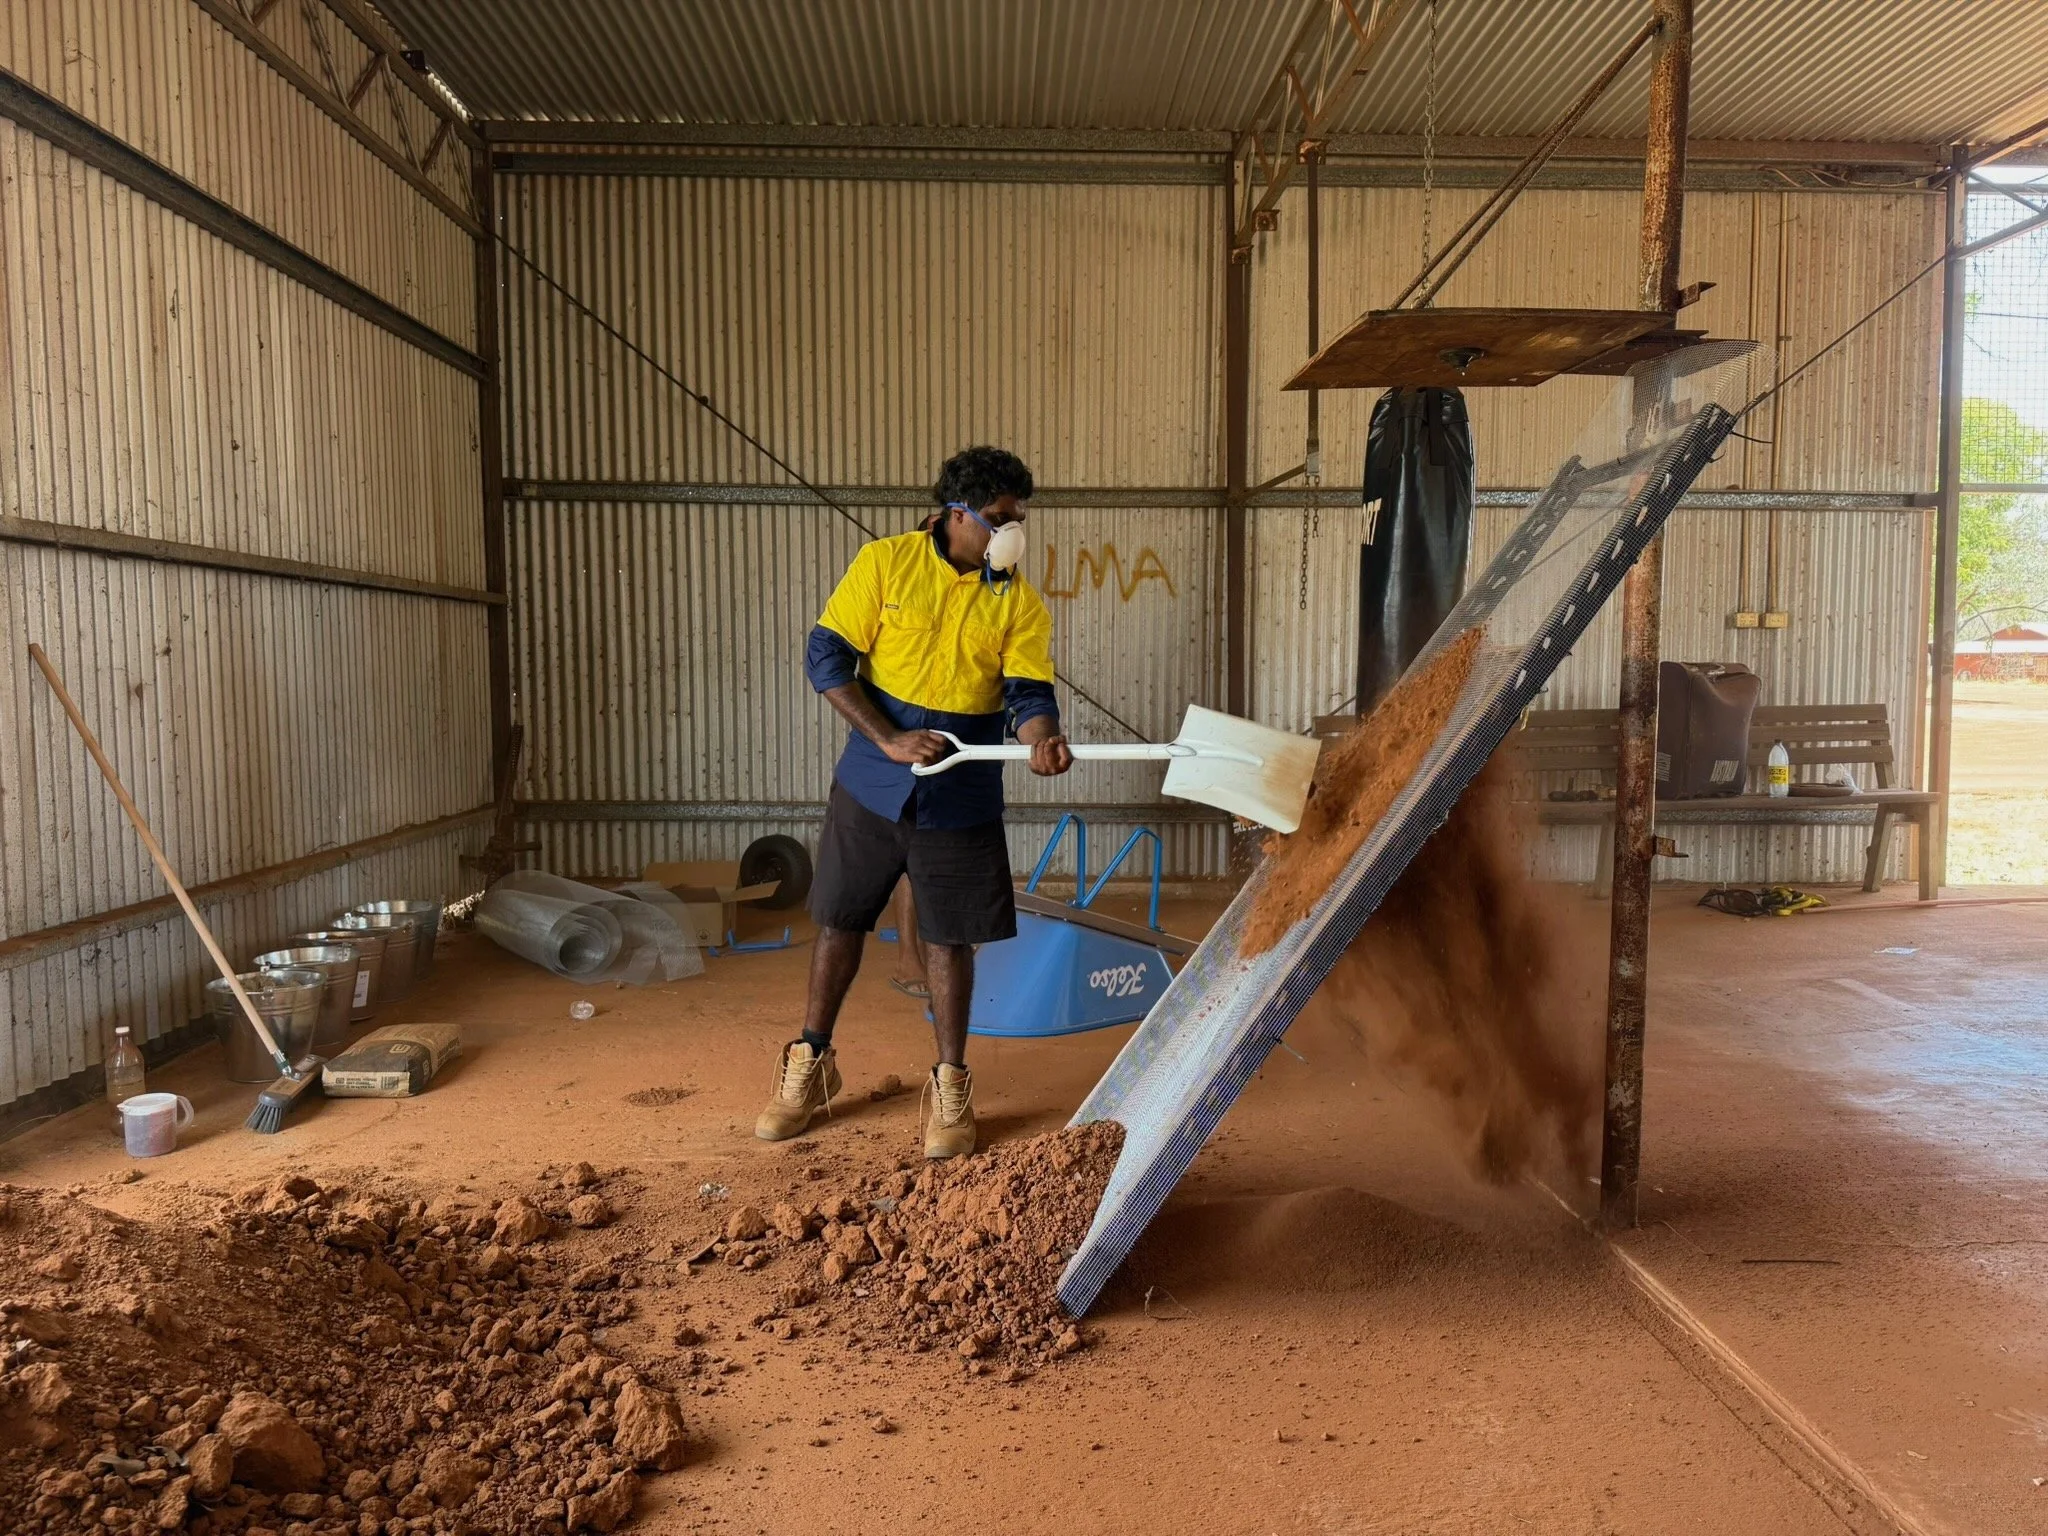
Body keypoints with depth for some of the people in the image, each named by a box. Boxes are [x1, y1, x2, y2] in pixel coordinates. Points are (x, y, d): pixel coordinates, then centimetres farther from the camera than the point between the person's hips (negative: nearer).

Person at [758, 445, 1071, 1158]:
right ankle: (810, 1065, 30)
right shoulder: (884, 563, -7)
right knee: (839, 920, 11)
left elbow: (1028, 693, -9)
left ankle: (950, 1087, 22)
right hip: (870, 785, 0)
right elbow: (826, 657, -8)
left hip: (961, 799, 0)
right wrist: (889, 739, -18)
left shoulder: (1019, 601, -4)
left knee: (949, 938, 7)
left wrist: (1041, 739, -32)